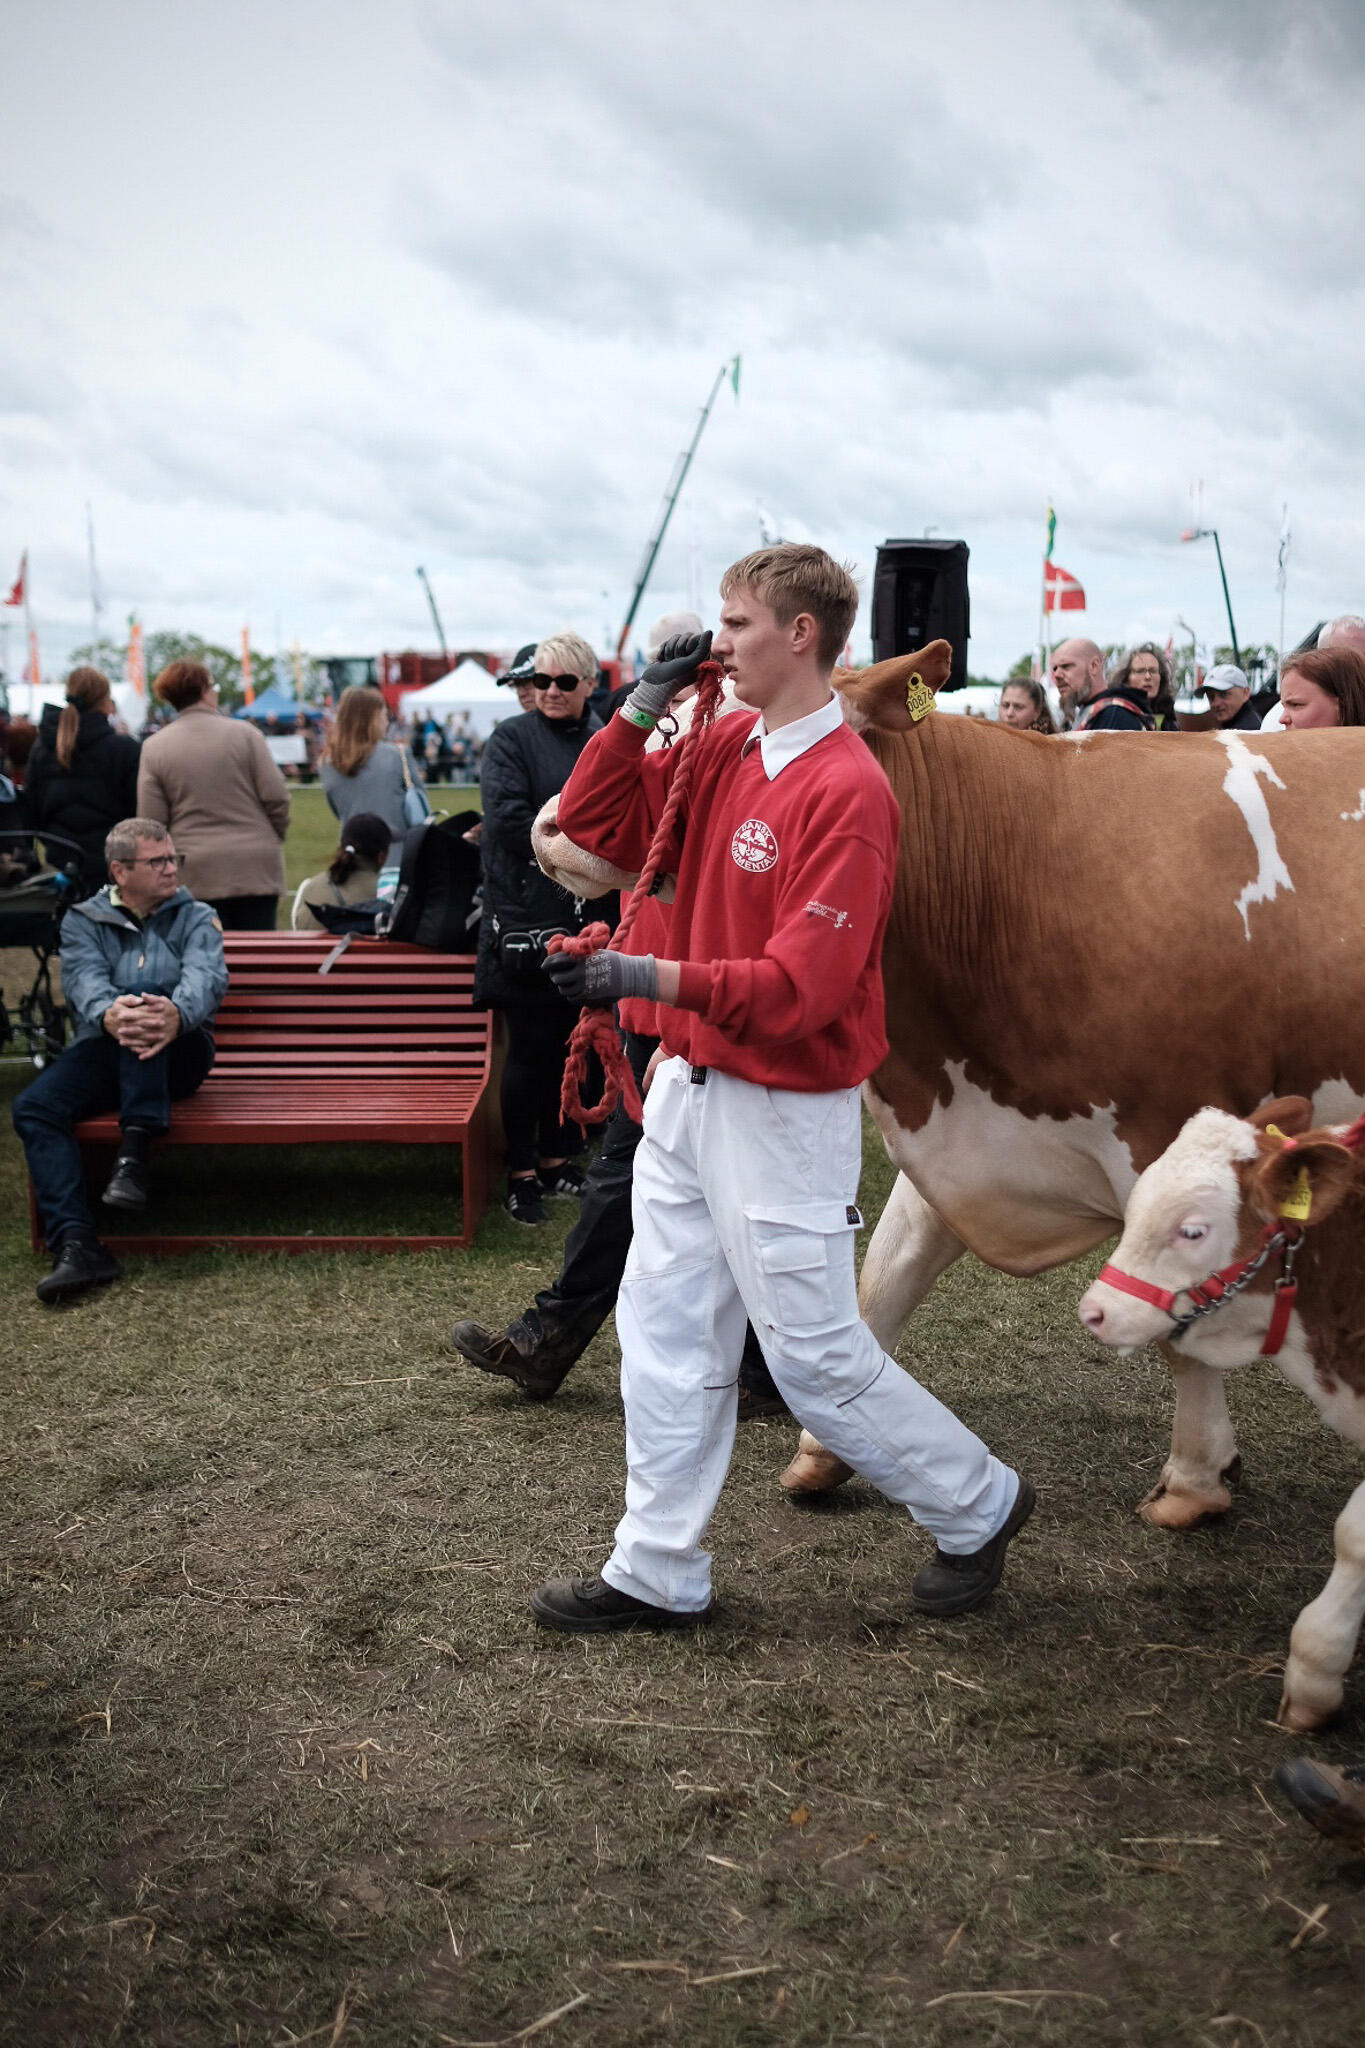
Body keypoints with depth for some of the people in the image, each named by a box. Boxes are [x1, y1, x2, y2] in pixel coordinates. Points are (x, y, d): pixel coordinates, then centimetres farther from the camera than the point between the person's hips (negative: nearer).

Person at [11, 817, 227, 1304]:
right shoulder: (84, 921, 12)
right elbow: (84, 980, -10)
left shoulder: (196, 918, 11)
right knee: (33, 1107, -26)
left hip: (178, 1054, -2)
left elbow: (207, 976, -12)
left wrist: (177, 1014, -39)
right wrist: (108, 1015, -38)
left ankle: (133, 1153, -40)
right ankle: (76, 1246, -35)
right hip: (103, 1049, 2)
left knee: (146, 1001, -34)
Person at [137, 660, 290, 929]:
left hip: (197, 876, 1)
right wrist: (276, 837, 14)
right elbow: (276, 796, -4)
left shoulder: (153, 747, 2)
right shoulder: (243, 733, -2)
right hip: (256, 867, -1)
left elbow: (151, 821, 1)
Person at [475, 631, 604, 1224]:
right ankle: (521, 1172, 10)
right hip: (526, 918, -5)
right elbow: (509, 820, -13)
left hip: (586, 920, 5)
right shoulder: (511, 739, -2)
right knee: (530, 1047, -1)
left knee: (571, 1042, 11)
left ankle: (556, 1156, 25)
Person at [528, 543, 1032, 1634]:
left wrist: (650, 979, -31)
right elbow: (596, 825, 9)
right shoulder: (724, 750, 6)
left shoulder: (846, 790, -19)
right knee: (668, 1339, 13)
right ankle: (660, 1573, 26)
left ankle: (979, 1505, 28)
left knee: (818, 1356, 4)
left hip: (783, 1113, -8)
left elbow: (801, 987, -24)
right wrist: (642, 708, -2)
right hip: (687, 1091, 8)